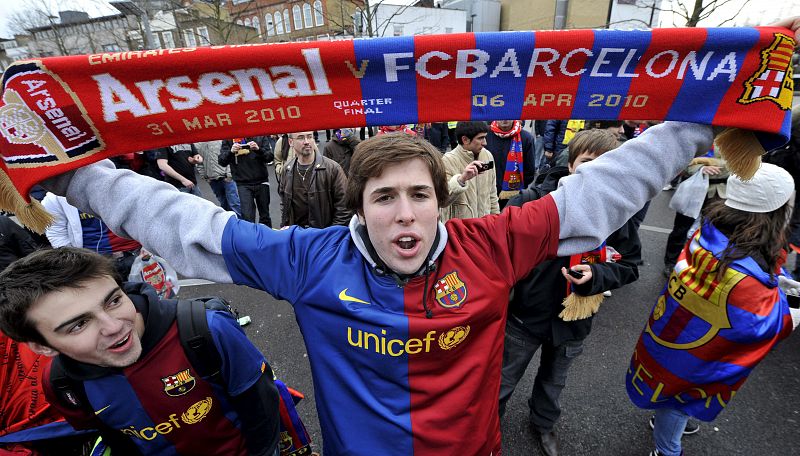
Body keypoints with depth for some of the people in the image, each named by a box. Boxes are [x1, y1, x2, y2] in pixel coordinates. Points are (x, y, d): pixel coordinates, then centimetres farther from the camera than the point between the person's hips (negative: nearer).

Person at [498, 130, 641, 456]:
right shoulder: (534, 200, -24)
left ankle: (543, 423, 59)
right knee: (503, 381, 19)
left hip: (573, 321, 3)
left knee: (554, 381, 30)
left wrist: (595, 276, -21)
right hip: (525, 315, -3)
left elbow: (630, 266, -2)